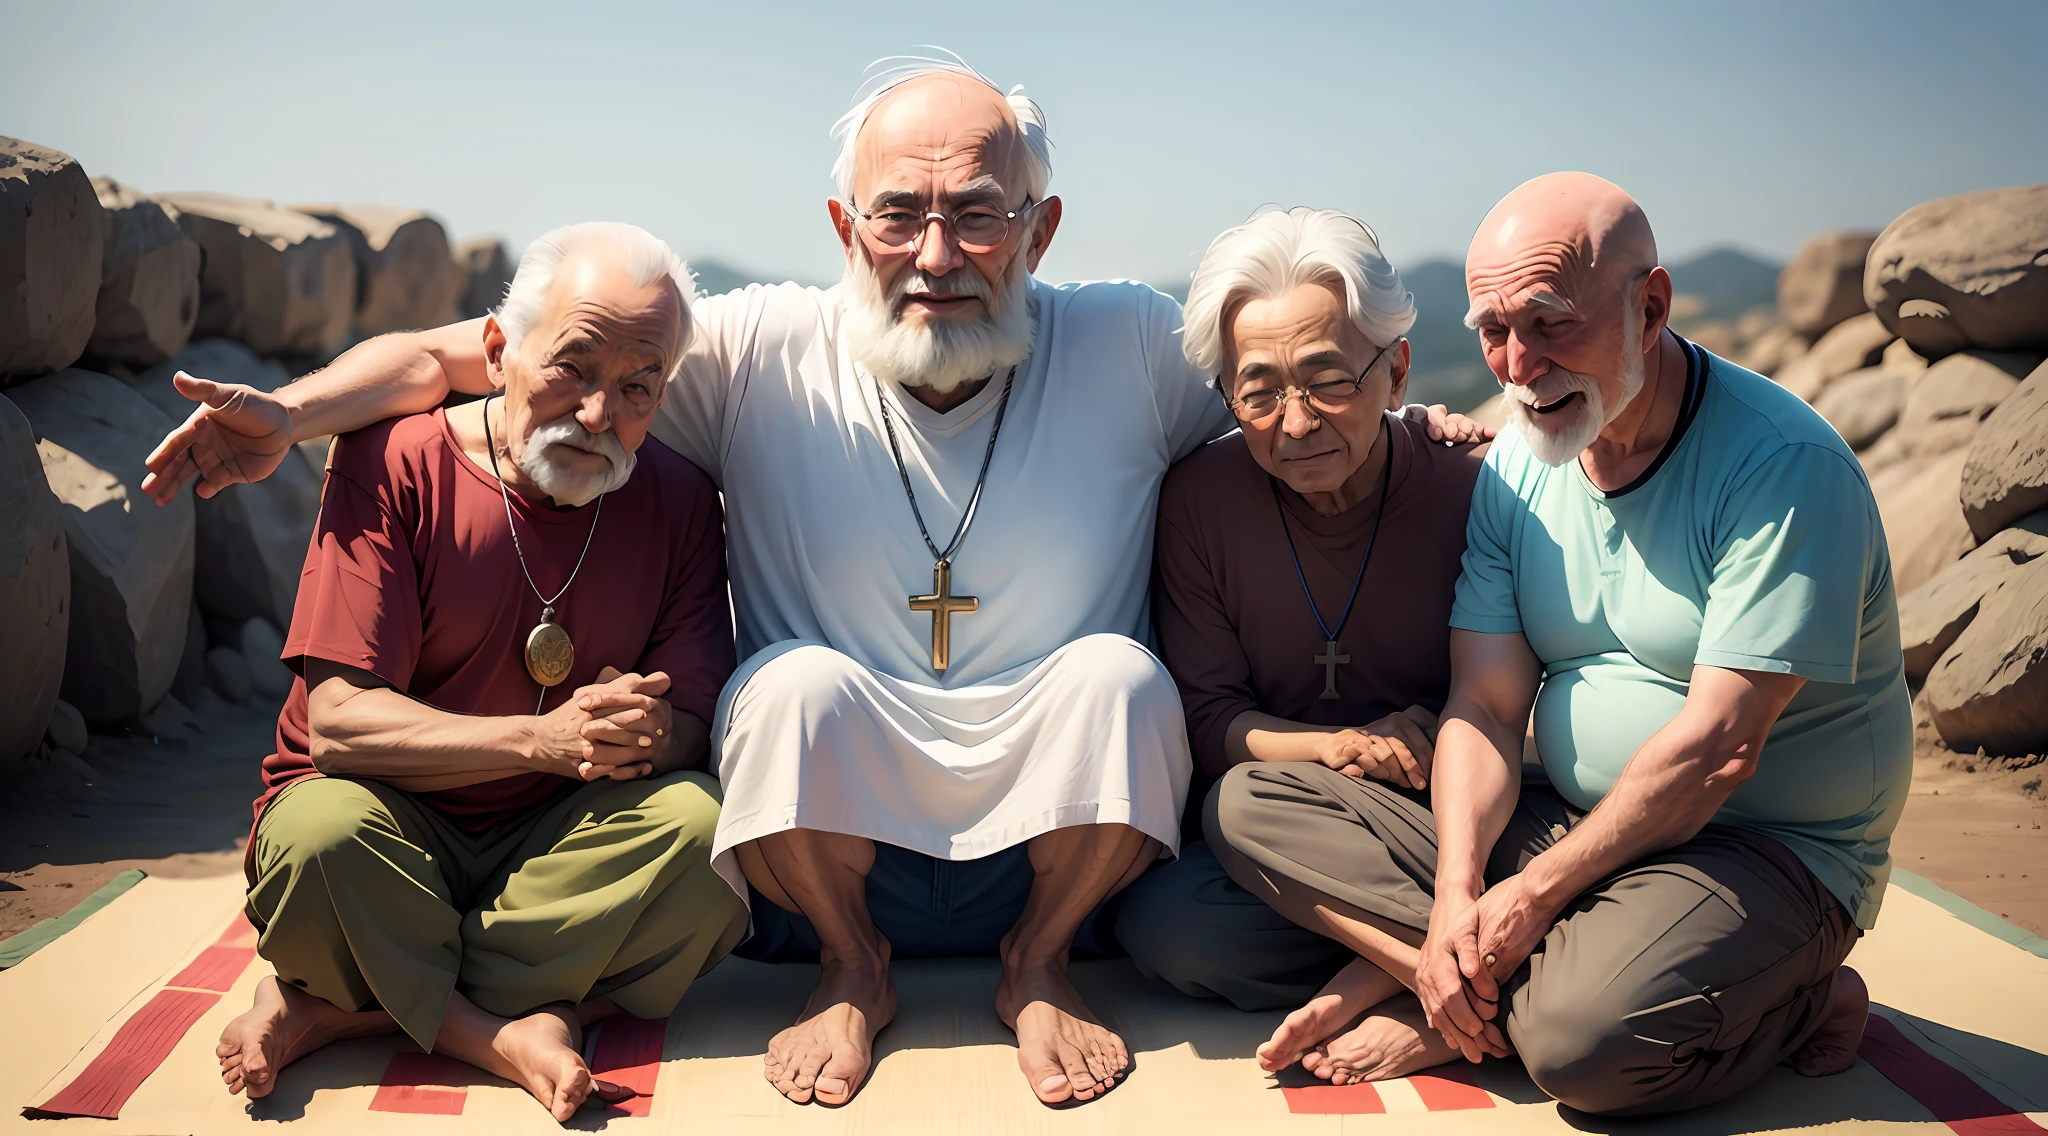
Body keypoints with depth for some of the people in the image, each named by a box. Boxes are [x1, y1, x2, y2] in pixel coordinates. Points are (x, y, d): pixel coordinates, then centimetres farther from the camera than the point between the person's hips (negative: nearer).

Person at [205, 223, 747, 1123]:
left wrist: (642, 736, -29)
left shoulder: (677, 502, -2)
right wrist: (543, 738, -28)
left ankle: (329, 1008, -20)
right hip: (387, 823, -3)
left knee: (701, 831, -28)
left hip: (557, 845, 4)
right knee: (320, 836, -36)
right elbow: (336, 721, -18)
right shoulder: (393, 465, -11)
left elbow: (692, 723, -5)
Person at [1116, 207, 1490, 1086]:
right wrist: (1342, 747, -21)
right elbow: (1209, 722, -4)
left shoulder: (1471, 487, -9)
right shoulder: (1201, 496, -6)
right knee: (1162, 924, -30)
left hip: (1430, 832, -1)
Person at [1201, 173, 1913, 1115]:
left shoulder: (1786, 467, -17)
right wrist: (1457, 893, -18)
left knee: (1587, 1042, -37)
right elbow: (1484, 705, -1)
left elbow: (1718, 744, -21)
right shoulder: (1517, 466, 4)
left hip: (1771, 851, -6)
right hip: (1568, 826, 6)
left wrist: (1535, 894, -17)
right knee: (1251, 805, -8)